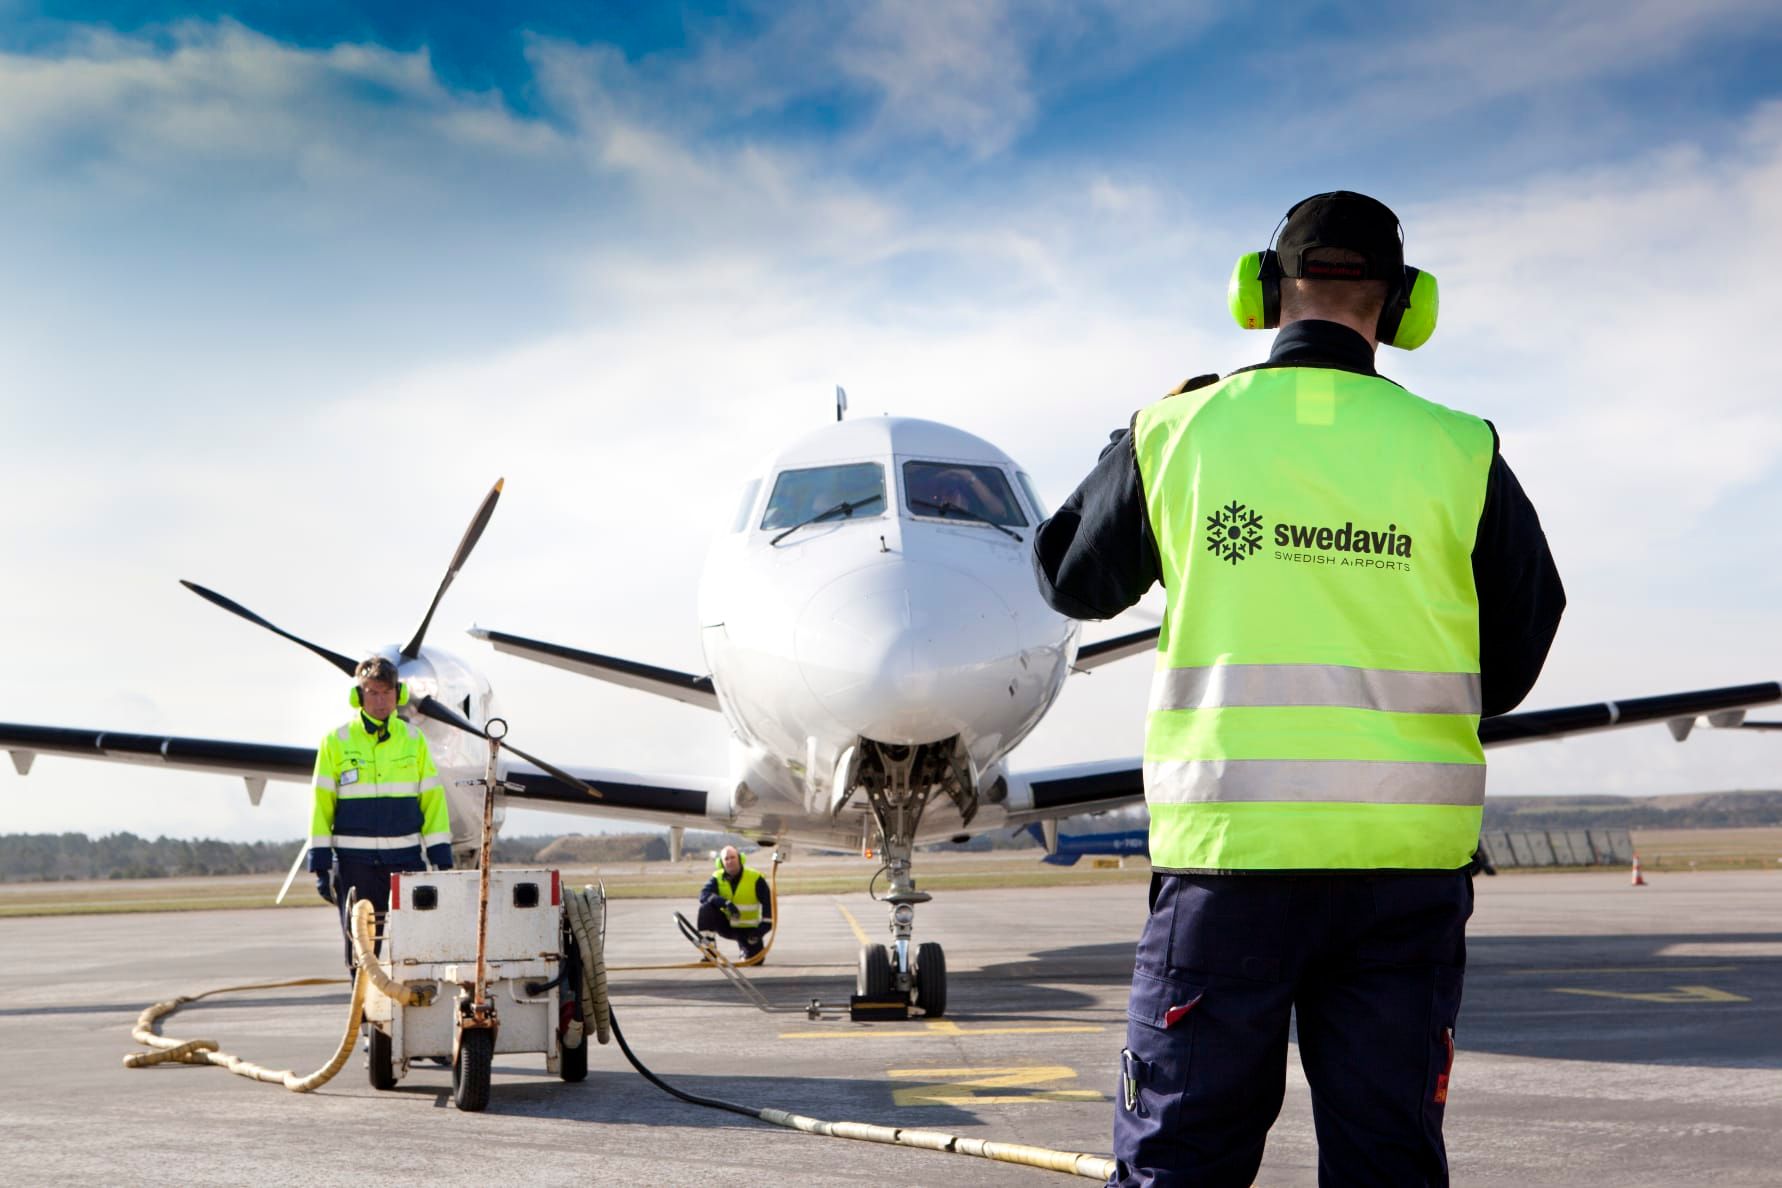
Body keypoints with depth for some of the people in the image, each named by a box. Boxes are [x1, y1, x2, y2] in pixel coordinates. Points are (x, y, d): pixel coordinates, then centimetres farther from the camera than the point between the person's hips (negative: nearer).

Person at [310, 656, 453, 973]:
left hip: (406, 857, 1)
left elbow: (433, 801, 8)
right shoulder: (336, 742, 2)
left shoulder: (414, 740, 8)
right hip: (355, 861, -1)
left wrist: (441, 859, 2)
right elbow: (321, 805, 2)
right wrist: (320, 863, -2)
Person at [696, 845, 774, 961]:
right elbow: (704, 895, -25)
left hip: (748, 929, -1)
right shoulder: (717, 878, -8)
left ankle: (744, 947, 29)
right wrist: (726, 903, -39)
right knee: (706, 907, -24)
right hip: (726, 925, 1)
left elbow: (768, 902, -11)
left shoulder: (755, 878, -14)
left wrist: (764, 926, -21)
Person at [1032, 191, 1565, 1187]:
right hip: (1407, 860, 1)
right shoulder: (1458, 453, -1)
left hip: (1228, 852, 0)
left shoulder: (1177, 434, -2)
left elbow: (1074, 579, 15)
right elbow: (1515, 662, 8)